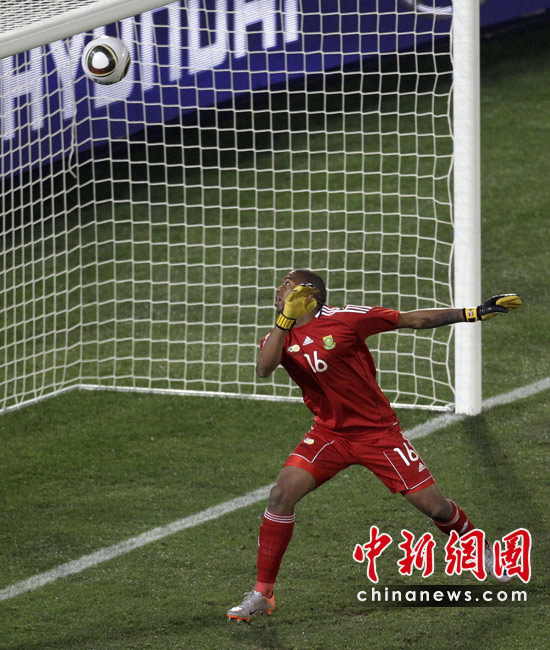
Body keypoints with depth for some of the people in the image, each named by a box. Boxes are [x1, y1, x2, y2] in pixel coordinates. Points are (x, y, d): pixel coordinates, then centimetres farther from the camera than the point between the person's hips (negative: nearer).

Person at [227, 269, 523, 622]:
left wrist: (476, 312, -11)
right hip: (329, 433, 3)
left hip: (377, 431, -3)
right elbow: (264, 368, -21)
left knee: (435, 506, -3)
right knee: (282, 493, -18)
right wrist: (285, 321, -30)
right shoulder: (281, 336, 1)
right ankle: (262, 594, -9)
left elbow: (412, 319, -9)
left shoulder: (344, 319, -12)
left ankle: (483, 552, 29)